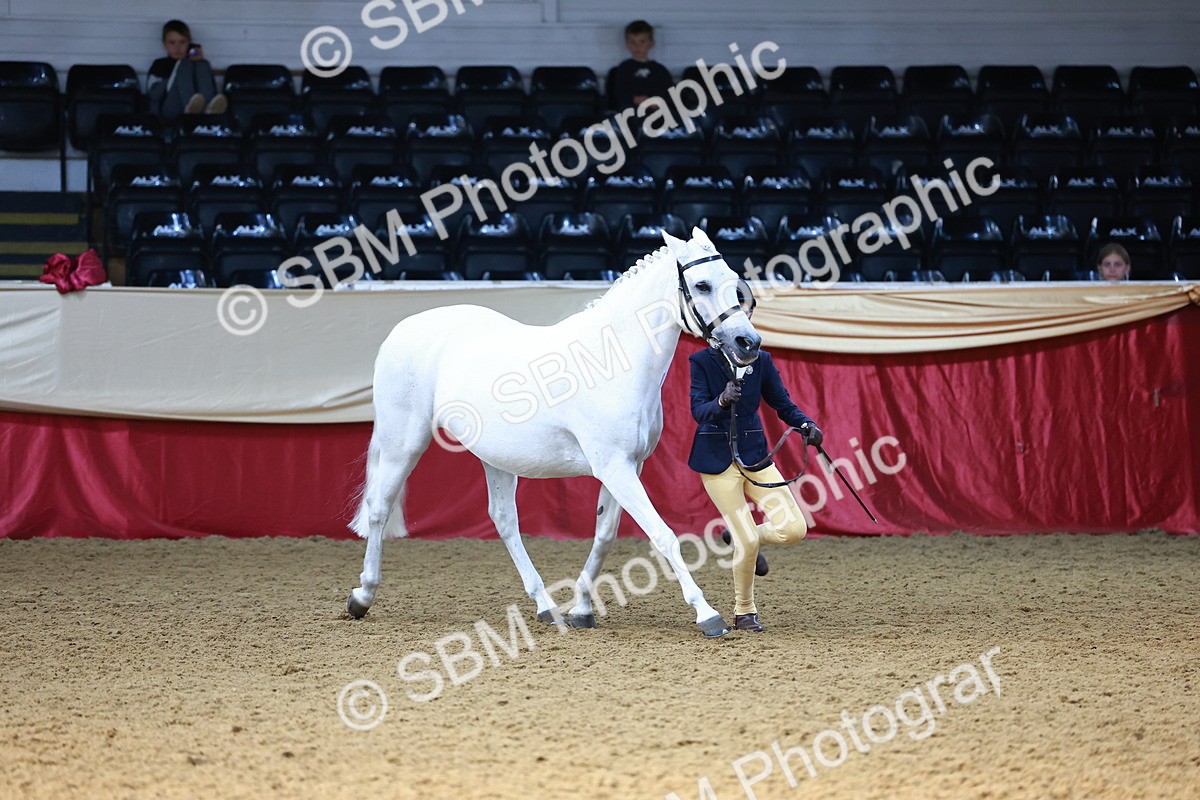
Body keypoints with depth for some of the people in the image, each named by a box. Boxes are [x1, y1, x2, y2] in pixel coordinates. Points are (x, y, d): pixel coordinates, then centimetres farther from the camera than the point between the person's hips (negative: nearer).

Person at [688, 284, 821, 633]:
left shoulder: (760, 360, 5)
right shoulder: (702, 362, -5)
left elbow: (783, 404, 5)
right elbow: (698, 410, -16)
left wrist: (806, 424, -15)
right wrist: (721, 401, -37)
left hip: (755, 454, 4)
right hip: (717, 457, -4)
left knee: (793, 529, -9)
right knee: (747, 541, -8)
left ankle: (747, 539, 23)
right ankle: (744, 612, 14)